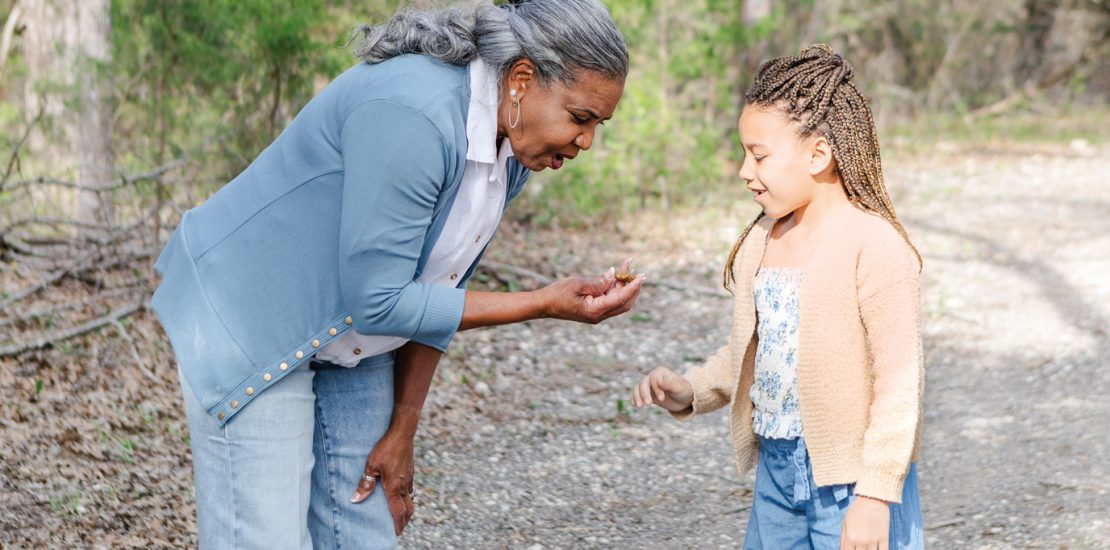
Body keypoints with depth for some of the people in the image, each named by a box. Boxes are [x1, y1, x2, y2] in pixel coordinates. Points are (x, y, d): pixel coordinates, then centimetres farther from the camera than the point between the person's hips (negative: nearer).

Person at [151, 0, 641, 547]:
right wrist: (545, 304, -26)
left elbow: (435, 294, 5)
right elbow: (376, 303, -29)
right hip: (249, 319, -8)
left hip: (352, 347, 9)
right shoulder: (414, 117, -31)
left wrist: (401, 433, 6)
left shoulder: (513, 153, -3)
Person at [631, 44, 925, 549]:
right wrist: (690, 391, 2)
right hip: (776, 470, 8)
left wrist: (874, 495, -18)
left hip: (851, 478, -7)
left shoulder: (875, 246, -17)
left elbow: (899, 381, -17)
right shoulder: (760, 242, 7)